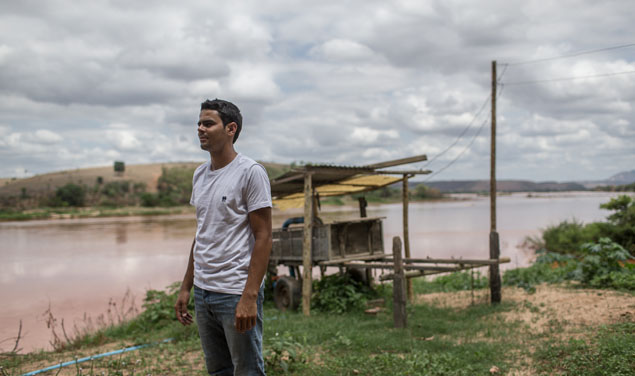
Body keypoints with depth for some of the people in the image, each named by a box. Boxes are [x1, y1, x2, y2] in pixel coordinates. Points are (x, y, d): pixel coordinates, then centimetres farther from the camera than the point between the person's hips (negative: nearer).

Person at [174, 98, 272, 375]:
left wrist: (249, 297, -20)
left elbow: (263, 237, -14)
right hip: (203, 292, 8)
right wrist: (185, 288, 16)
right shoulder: (200, 175, 13)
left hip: (236, 295, -7)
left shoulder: (250, 172, -10)